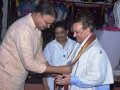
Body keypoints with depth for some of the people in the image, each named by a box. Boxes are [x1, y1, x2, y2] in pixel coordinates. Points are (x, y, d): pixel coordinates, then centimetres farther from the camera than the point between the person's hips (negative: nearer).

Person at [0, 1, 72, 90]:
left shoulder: (37, 27, 2)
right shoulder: (23, 28, -27)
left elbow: (38, 52, 12)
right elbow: (29, 63, -30)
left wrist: (54, 72, 1)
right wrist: (59, 69, -23)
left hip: (18, 77, 8)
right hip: (7, 76, -8)